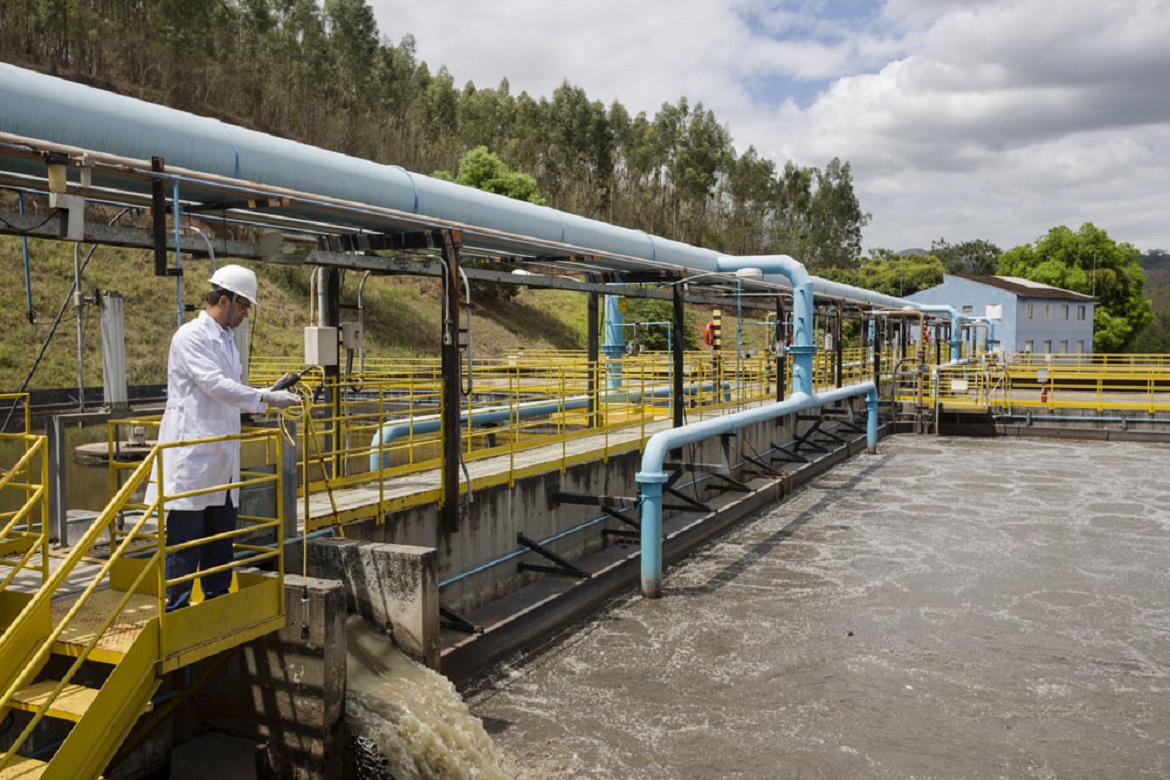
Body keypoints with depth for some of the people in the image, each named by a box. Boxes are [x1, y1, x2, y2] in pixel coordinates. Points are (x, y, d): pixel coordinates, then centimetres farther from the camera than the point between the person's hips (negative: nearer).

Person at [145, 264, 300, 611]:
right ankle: (176, 605, 7)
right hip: (192, 453, -9)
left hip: (221, 455, 9)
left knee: (221, 533, 13)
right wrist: (266, 397, -22)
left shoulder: (226, 340, 17)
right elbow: (215, 385, -21)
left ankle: (218, 599, 24)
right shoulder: (191, 336, -11)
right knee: (185, 537, -2)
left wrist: (269, 399, 13)